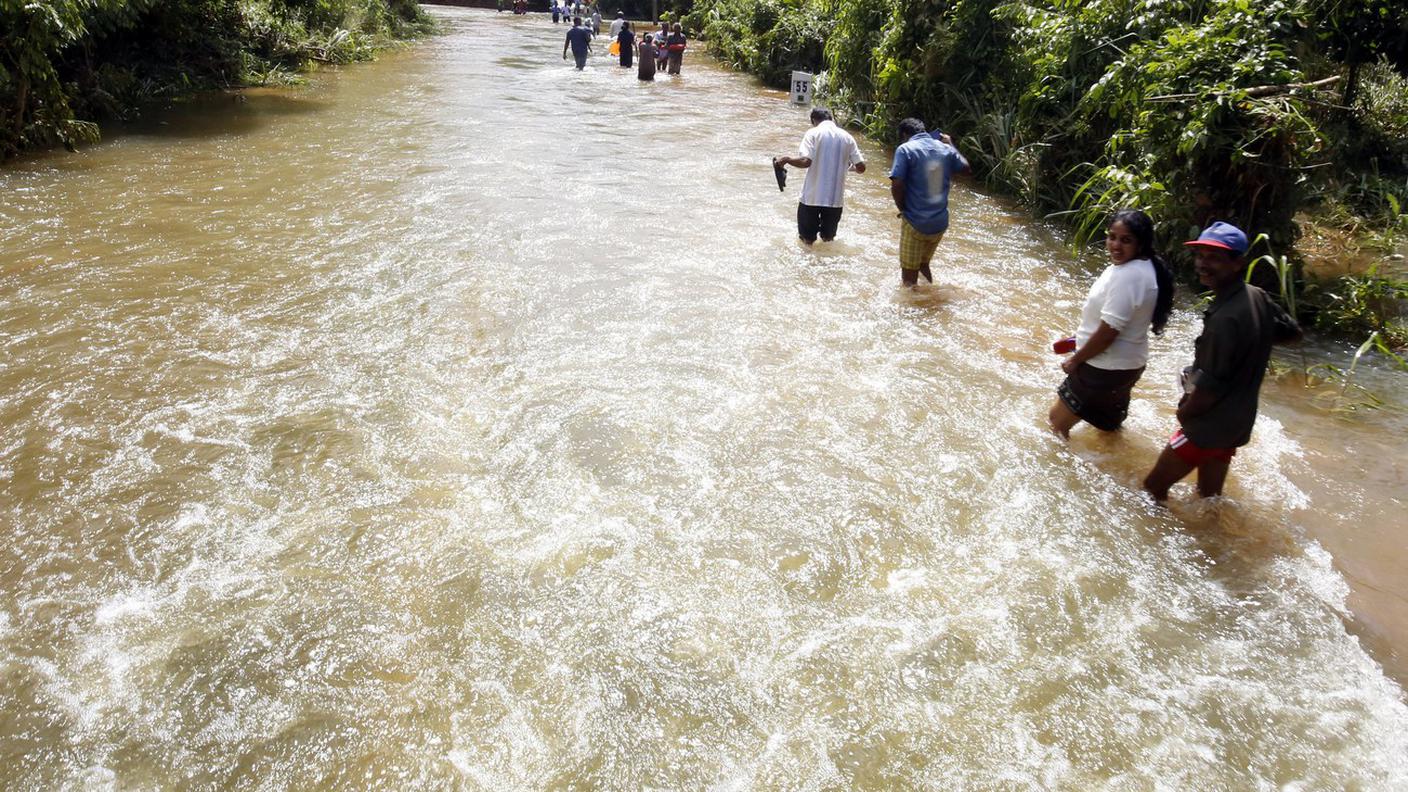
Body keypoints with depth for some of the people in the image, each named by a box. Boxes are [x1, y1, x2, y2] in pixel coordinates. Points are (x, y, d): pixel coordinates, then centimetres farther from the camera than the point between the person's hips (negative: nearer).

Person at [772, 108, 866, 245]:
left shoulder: (813, 133, -4)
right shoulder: (847, 137, 6)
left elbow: (805, 161, -18)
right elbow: (861, 167, 3)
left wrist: (785, 159, -2)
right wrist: (851, 166, 25)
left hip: (812, 196, -3)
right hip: (835, 197, 3)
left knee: (807, 239, 11)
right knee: (829, 238, 17)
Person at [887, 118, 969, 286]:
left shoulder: (906, 149, -11)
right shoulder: (944, 148, 5)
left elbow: (897, 186, -20)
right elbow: (965, 168, 22)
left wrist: (902, 209, -3)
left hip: (915, 222, -6)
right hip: (940, 222, 6)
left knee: (909, 275, 5)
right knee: (924, 263, 26)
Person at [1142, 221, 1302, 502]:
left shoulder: (1226, 319, -29)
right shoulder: (1258, 297, -2)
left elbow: (1209, 389, -23)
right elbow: (1294, 333, 17)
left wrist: (1183, 414, -5)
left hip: (1209, 426, -9)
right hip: (1237, 423, 9)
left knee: (1153, 488, 0)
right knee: (1210, 495, 23)